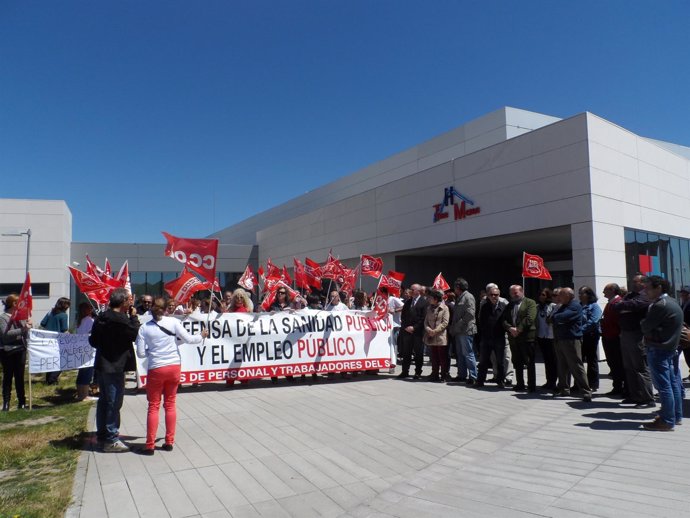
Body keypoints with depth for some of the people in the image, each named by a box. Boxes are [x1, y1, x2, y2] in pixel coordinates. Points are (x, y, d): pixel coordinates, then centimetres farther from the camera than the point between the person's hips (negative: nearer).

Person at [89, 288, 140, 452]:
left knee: (104, 400, 19)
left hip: (102, 365, 9)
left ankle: (102, 433, 31)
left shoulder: (101, 318, 7)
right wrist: (134, 316, -5)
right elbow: (135, 334, -12)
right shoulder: (121, 320, -21)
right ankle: (111, 440, 3)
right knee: (114, 402, -3)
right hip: (115, 366, -9)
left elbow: (93, 340, 12)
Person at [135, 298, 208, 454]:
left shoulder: (144, 328, -4)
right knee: (170, 404, 13)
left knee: (153, 406, 9)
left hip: (156, 369, -1)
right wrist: (201, 336, 12)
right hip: (174, 367, 1)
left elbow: (140, 353, -3)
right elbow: (187, 339, -5)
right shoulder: (173, 322, -6)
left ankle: (149, 445, 11)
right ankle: (169, 442, 19)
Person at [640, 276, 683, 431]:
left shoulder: (660, 305, -19)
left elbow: (646, 327, -16)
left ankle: (667, 421, -1)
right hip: (671, 348, 10)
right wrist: (647, 323, 10)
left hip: (658, 350, -10)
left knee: (663, 386, -5)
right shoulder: (672, 302, 14)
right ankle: (676, 416, 24)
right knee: (673, 383, 15)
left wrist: (643, 322, 3)